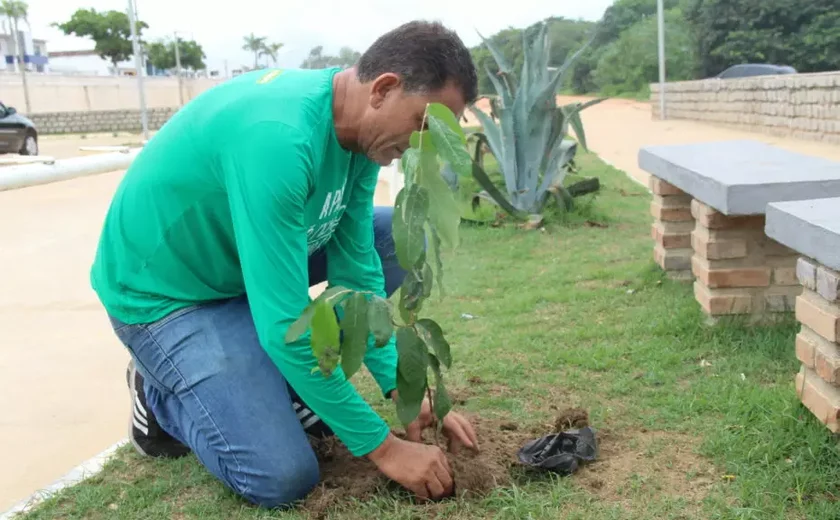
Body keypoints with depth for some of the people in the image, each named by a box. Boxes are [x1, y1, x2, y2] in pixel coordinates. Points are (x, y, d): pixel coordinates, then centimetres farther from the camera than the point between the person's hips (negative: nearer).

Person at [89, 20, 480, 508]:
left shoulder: (357, 123, -9)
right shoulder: (278, 139, -36)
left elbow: (355, 267, -3)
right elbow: (286, 326, -34)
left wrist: (403, 388, -8)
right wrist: (382, 446, -25)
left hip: (246, 259, 8)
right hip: (164, 293, -8)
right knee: (284, 478, -18)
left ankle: (292, 383, 8)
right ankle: (161, 392, 8)